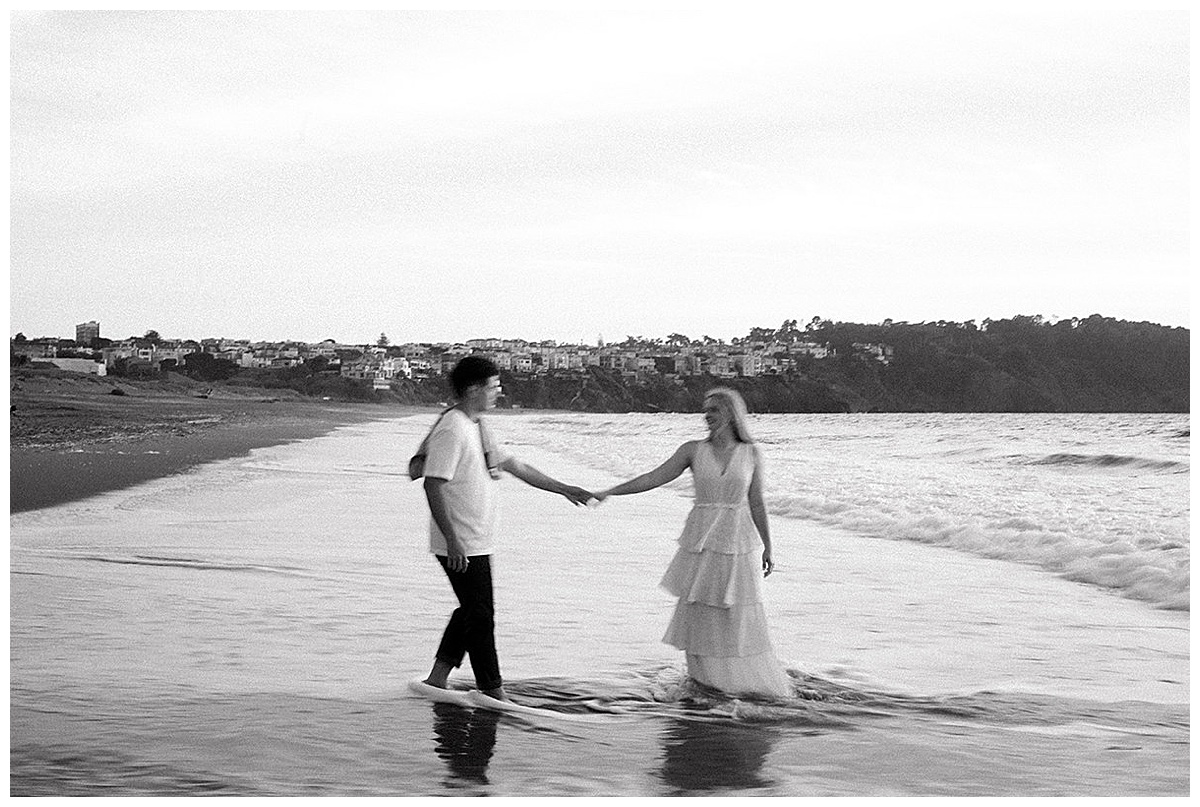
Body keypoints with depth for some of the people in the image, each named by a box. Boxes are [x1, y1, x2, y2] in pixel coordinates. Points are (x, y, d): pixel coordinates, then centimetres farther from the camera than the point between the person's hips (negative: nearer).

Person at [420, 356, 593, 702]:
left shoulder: (478, 427, 14)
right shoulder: (451, 431, -17)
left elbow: (514, 466, 21)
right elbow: (433, 485, -22)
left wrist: (565, 489, 23)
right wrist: (453, 541, -26)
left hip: (478, 543, 10)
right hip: (461, 547, -10)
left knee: (471, 612, 16)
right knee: (480, 617, -2)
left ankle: (436, 680, 22)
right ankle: (493, 693, 7)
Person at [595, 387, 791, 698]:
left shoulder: (751, 454, 2)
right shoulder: (693, 450, 2)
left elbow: (756, 503, 7)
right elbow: (653, 478, -2)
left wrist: (768, 548, 7)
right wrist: (609, 492, -9)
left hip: (738, 545, -1)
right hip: (701, 543, 1)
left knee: (742, 619, 0)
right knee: (698, 614, 2)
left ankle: (752, 685, 15)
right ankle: (705, 686, 14)